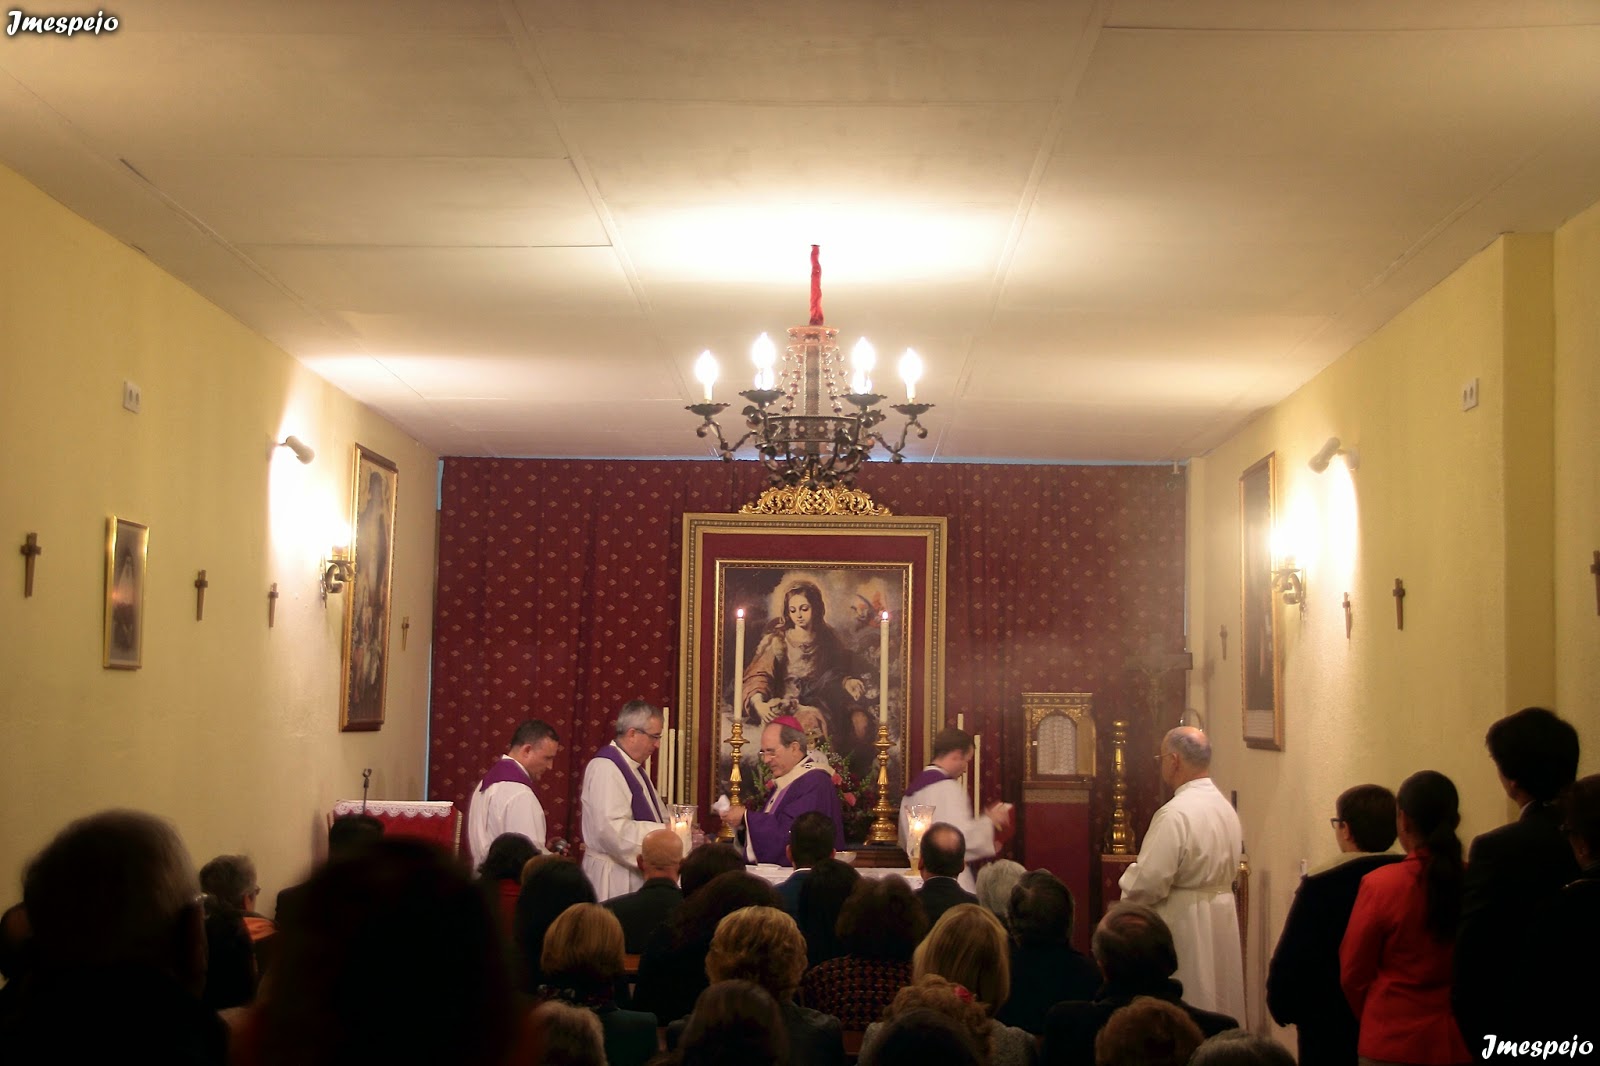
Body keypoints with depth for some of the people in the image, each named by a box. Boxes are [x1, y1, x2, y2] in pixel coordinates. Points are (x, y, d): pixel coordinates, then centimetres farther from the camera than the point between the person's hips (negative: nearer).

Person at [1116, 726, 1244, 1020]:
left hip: (1184, 927, -8)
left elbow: (1148, 883, -22)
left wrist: (1127, 882, -3)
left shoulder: (1175, 814, -21)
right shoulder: (1226, 808, 6)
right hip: (1222, 919, 8)